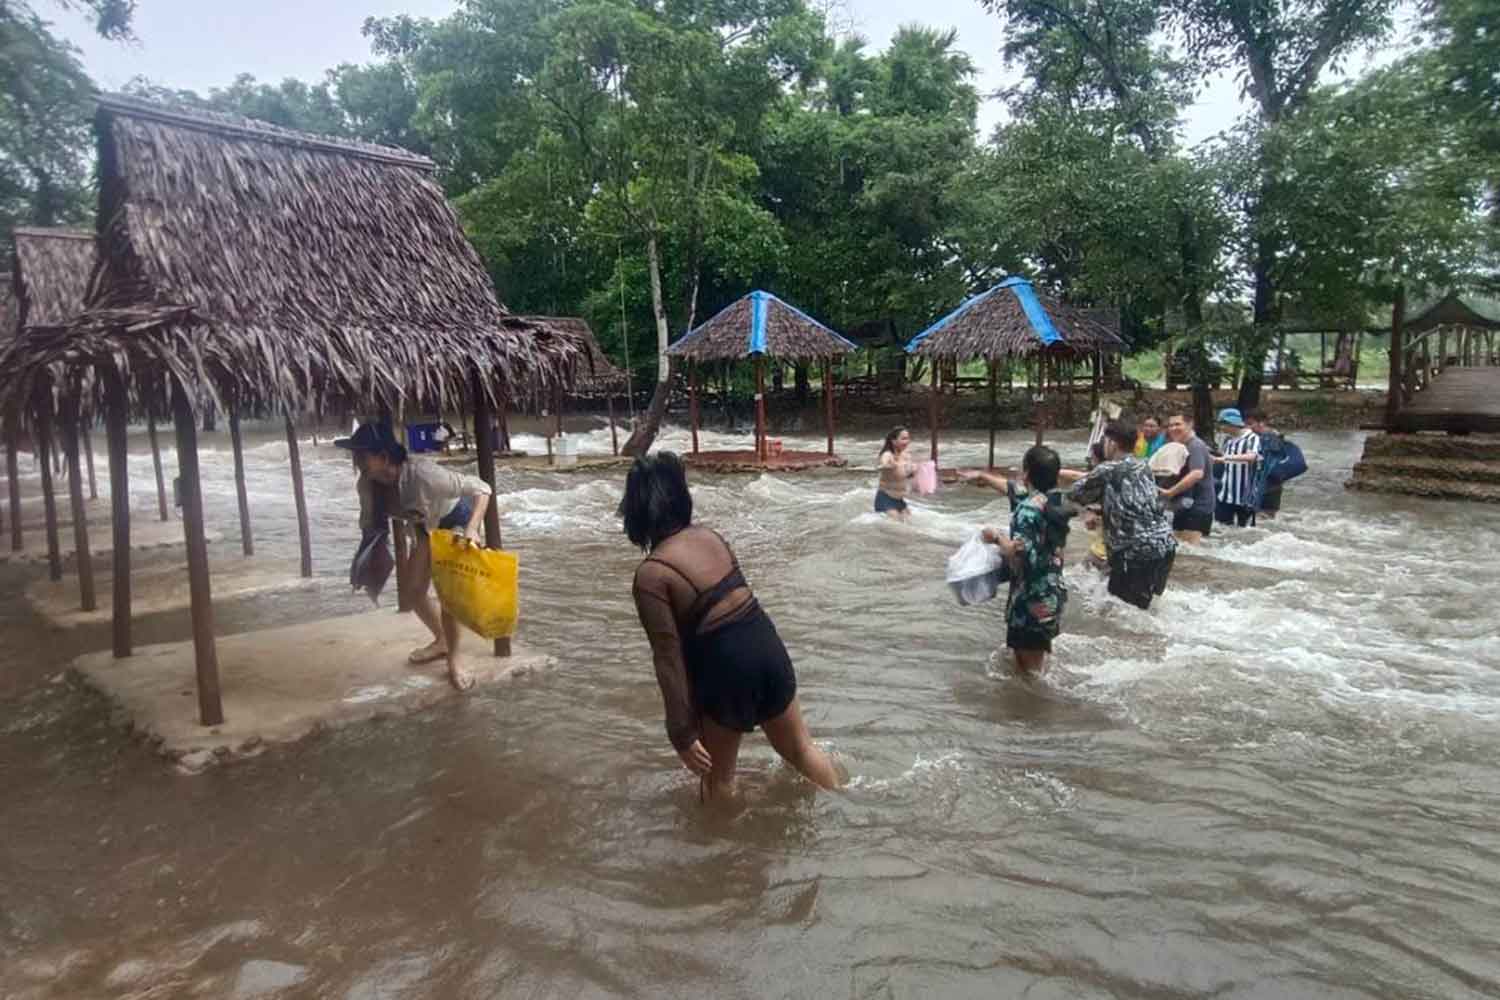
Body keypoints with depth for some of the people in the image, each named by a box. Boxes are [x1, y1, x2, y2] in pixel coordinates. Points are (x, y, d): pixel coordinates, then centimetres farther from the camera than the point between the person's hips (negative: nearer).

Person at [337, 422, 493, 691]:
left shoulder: (422, 474, -40)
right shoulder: (368, 484, -19)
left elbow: (482, 488, -39)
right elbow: (370, 520, 1)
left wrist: (472, 528, -51)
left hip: (458, 521, -7)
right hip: (428, 526, 7)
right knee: (412, 588, 9)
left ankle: (454, 660, 4)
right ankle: (441, 641, 34)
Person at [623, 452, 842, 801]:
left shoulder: (651, 575, -18)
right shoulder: (709, 536, 1)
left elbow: (669, 660, -18)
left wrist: (682, 734, -13)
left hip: (726, 667, -6)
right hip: (766, 645, 6)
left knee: (717, 777, 20)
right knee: (800, 749, 28)